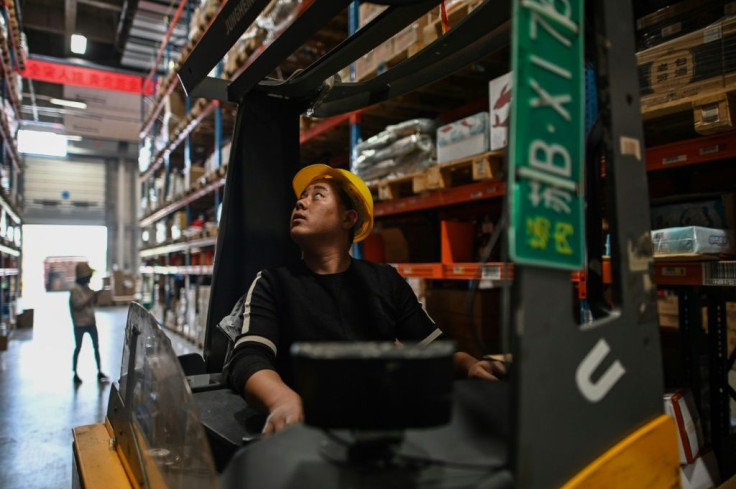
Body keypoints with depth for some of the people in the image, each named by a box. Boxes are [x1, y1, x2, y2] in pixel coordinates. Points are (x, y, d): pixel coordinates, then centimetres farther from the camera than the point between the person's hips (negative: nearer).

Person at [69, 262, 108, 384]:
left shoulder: (87, 286, 8)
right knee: (78, 348, 5)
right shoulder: (75, 289, -14)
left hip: (91, 321, 7)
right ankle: (75, 374, 18)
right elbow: (78, 305, -21)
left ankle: (99, 371, 17)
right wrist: (91, 296, -24)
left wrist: (96, 295, -2)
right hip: (80, 324, -7)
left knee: (96, 346, 8)